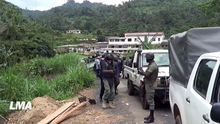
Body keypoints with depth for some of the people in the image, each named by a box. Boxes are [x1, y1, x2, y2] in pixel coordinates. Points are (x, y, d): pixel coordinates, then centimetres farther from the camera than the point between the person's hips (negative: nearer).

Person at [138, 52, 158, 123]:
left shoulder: (153, 65, -19)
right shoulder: (151, 65, 13)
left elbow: (147, 74, -26)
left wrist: (141, 72, -9)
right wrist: (143, 72, 4)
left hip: (151, 85, -10)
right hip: (148, 85, 10)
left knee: (151, 101, -5)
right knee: (150, 101, 15)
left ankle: (152, 118, 2)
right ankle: (151, 115, 25)